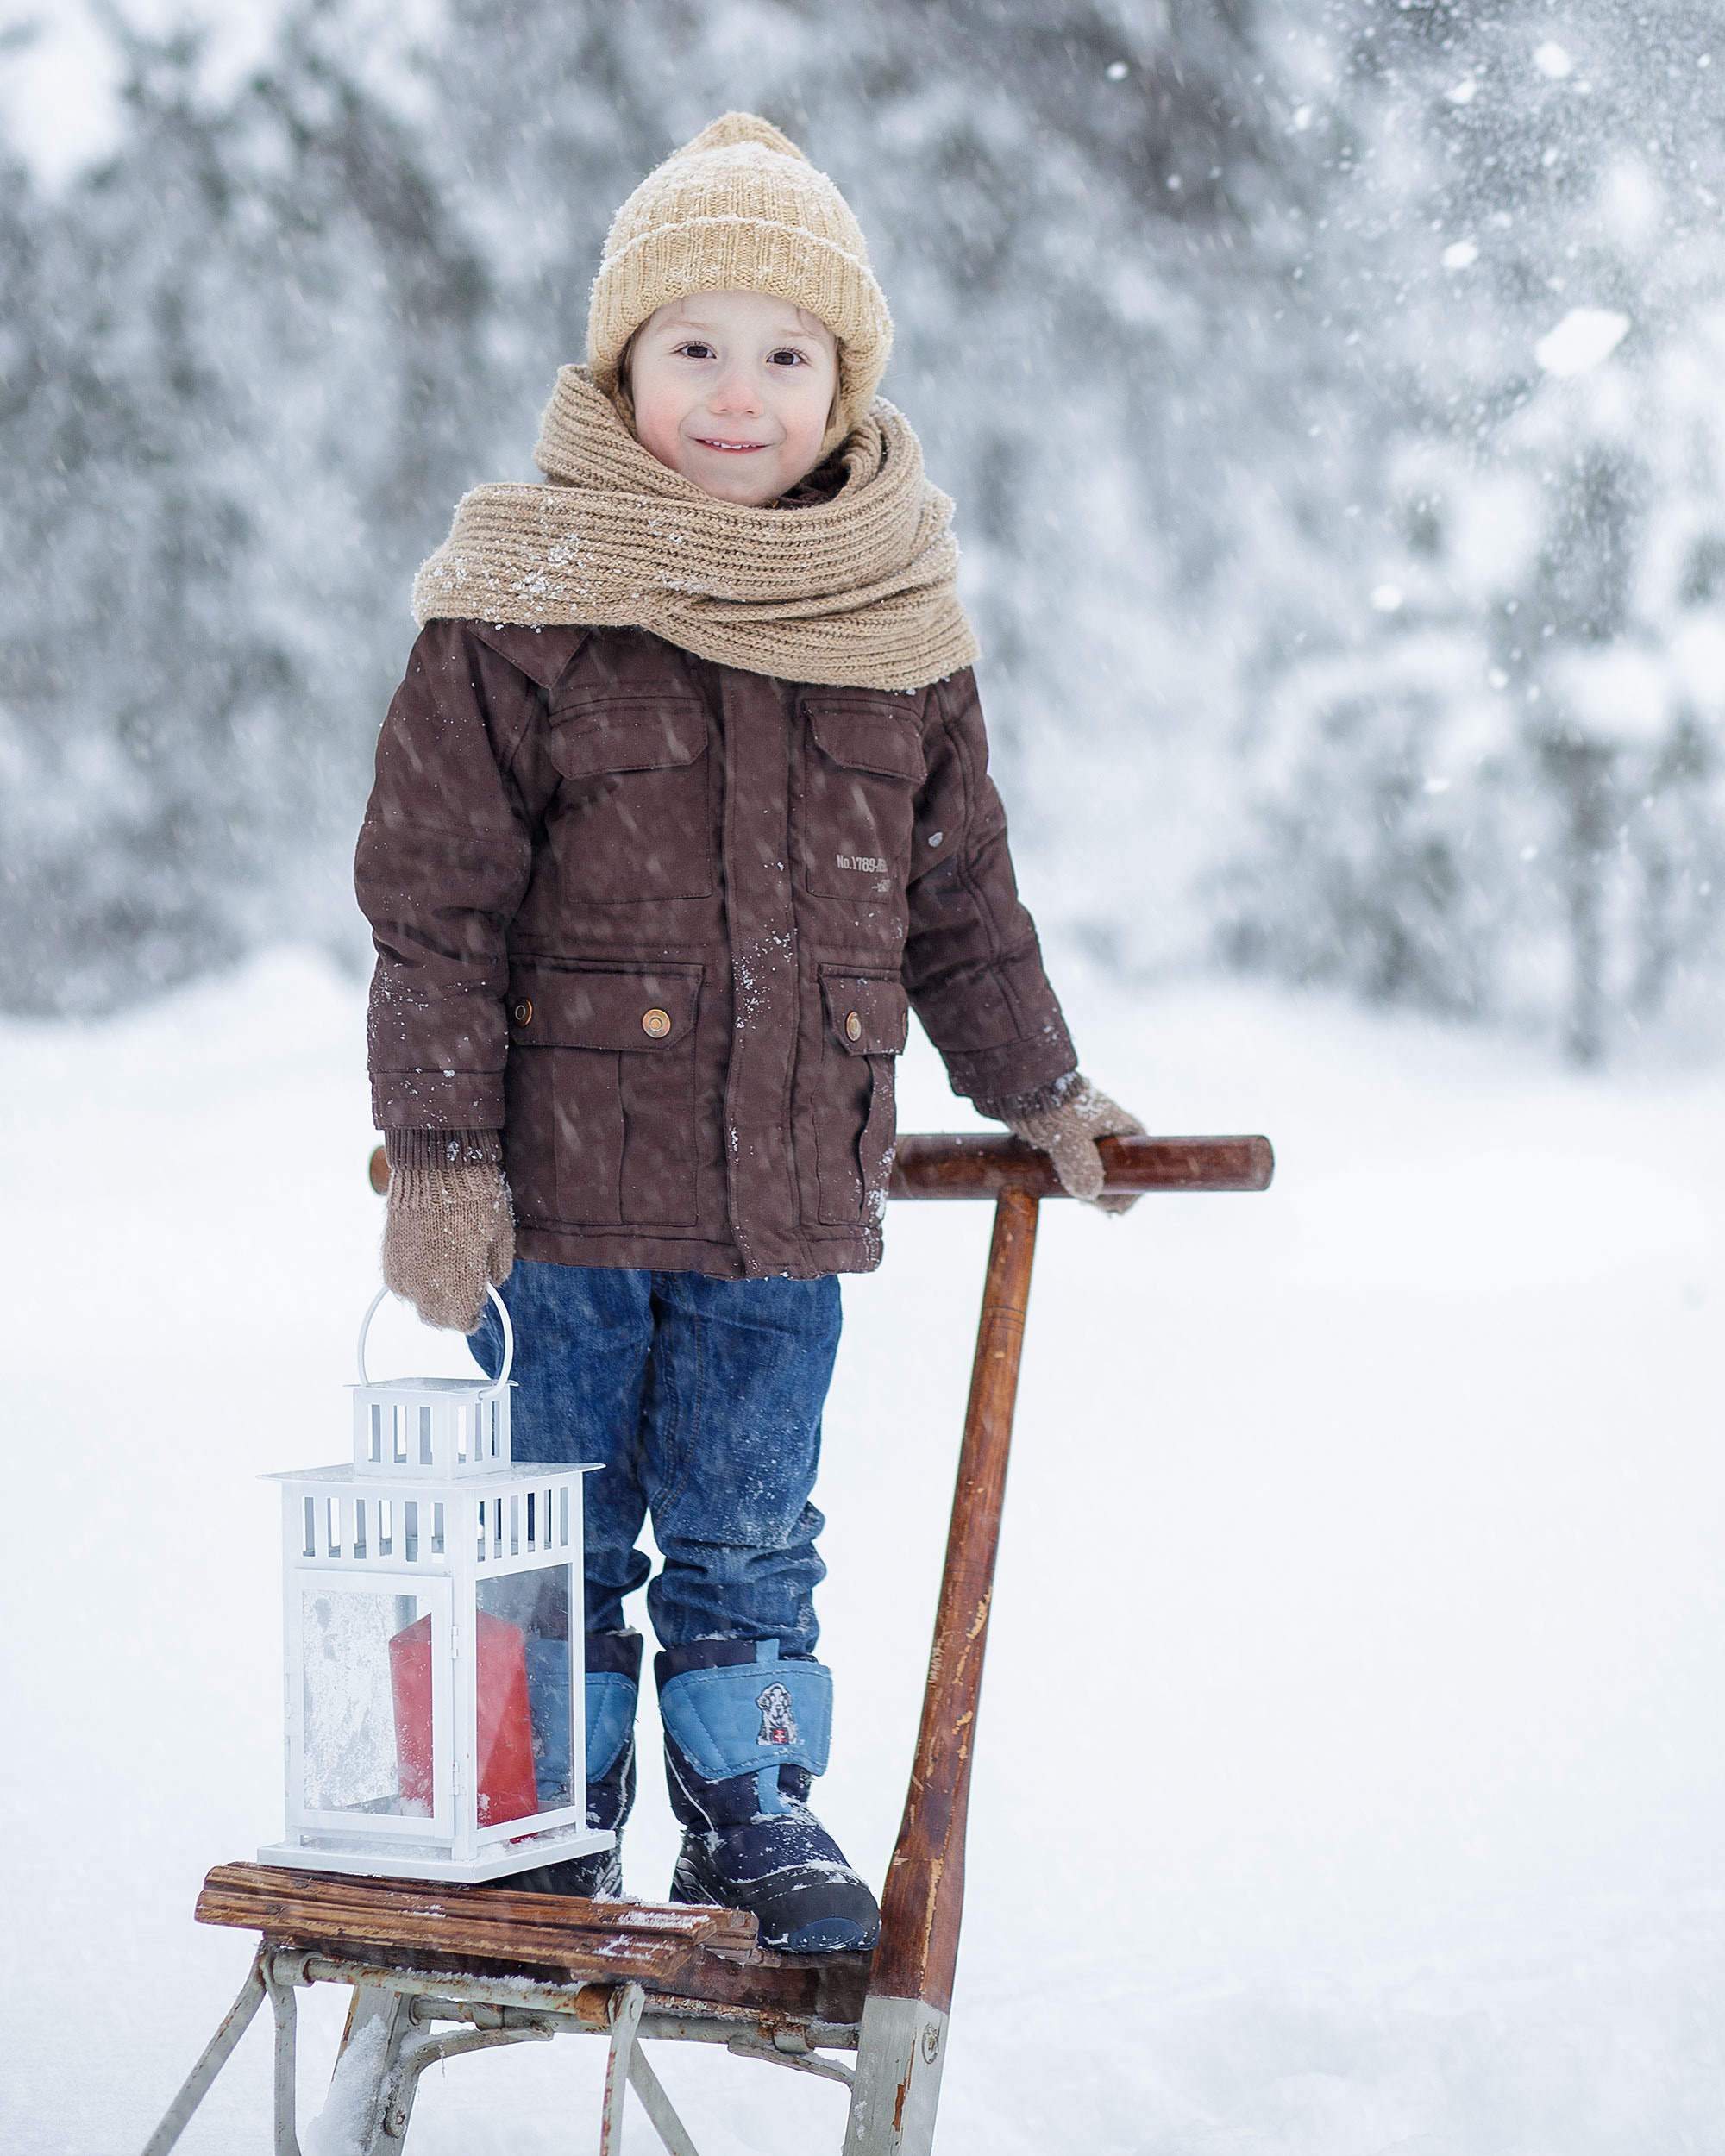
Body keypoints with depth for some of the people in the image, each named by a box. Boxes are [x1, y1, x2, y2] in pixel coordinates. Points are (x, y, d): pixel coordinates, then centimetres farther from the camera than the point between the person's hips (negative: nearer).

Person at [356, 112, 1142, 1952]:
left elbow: (959, 890, 17)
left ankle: (753, 1807, 26)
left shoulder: (896, 622, 5)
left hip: (791, 1180, 2)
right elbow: (433, 901, -6)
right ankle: (546, 1828, 24)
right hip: (561, 1176, -2)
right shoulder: (521, 604, -6)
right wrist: (441, 1149, -10)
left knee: (748, 1529, 12)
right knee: (559, 1525, 9)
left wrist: (1033, 1087, 23)